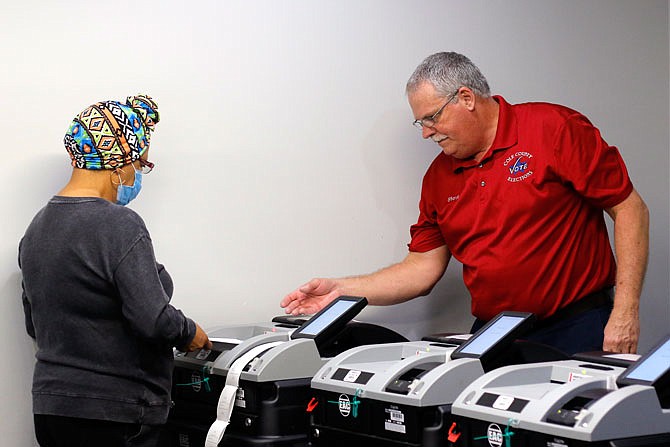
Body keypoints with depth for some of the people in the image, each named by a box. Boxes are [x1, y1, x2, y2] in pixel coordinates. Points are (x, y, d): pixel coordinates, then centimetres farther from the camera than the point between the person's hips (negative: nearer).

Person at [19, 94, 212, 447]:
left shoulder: (36, 227, 9)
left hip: (48, 404, 8)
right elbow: (153, 320, -21)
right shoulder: (120, 226, -18)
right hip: (114, 414, -8)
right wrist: (191, 334, -3)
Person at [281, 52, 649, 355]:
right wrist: (342, 289, 2)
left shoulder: (554, 128, -6)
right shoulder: (439, 177, 10)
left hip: (576, 329, -4)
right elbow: (424, 267, 13)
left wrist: (625, 310, -13)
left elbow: (628, 208, -7)